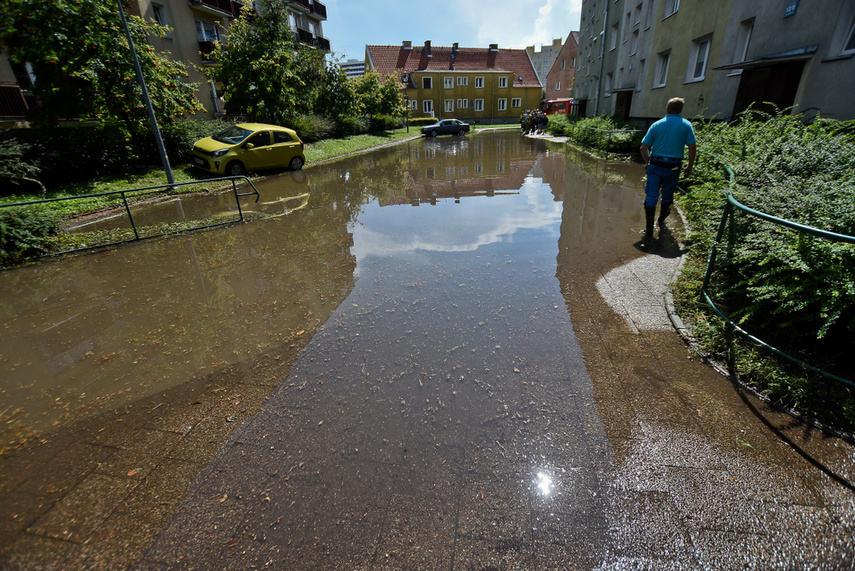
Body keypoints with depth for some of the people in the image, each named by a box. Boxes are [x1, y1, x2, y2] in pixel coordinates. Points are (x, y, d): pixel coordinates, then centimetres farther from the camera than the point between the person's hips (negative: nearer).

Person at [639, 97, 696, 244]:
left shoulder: (657, 124, 4)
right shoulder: (686, 125, 3)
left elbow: (644, 147, 1)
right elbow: (692, 147, -1)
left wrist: (648, 162, 13)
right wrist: (689, 166, 9)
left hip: (655, 165, -1)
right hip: (673, 166, 1)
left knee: (650, 198, -2)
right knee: (667, 197, 18)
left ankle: (649, 232, -8)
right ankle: (661, 222, 36)